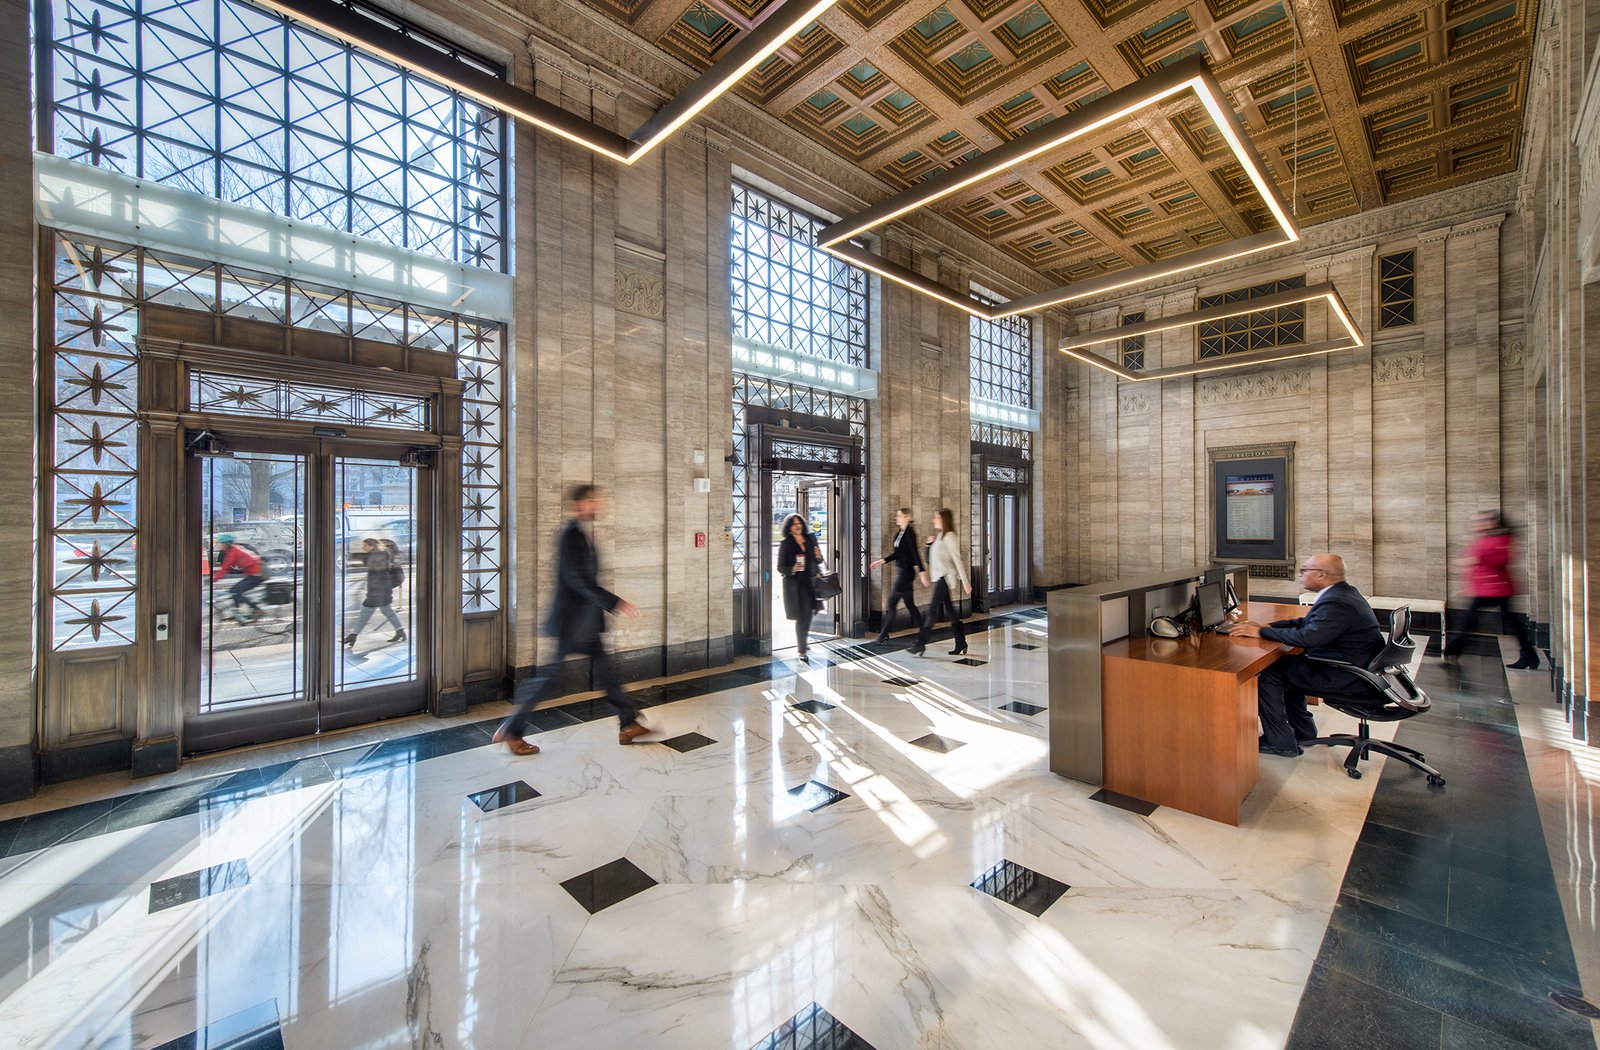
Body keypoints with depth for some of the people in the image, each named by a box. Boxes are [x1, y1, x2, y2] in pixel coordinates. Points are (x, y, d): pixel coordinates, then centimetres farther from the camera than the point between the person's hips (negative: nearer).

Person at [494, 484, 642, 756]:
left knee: (605, 671, 10)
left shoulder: (586, 533, 9)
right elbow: (579, 581, -24)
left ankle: (628, 725, 16)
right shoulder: (569, 535, -17)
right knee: (547, 675, 2)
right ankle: (511, 731, 19)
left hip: (588, 620, 9)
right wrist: (616, 603, -25)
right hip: (569, 619, -8)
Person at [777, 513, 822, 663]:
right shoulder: (785, 544, -5)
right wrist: (792, 569, -23)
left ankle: (803, 642, 31)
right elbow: (780, 567, -4)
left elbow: (818, 562, 17)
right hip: (795, 585, -4)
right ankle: (802, 651, 5)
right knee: (801, 617, -5)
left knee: (808, 616, 9)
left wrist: (818, 556, -7)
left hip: (811, 583, 4)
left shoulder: (811, 539, 7)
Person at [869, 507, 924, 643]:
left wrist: (921, 572, -24)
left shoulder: (910, 533, -15)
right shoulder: (900, 533, 12)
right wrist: (882, 561, 15)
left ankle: (883, 635, 4)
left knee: (891, 604, -4)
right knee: (909, 604, 14)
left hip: (906, 572, -9)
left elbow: (915, 554, -21)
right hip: (901, 571, 9)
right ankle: (922, 631, 24)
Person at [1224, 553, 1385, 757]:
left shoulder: (1336, 603, -25)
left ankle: (1280, 742, 2)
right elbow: (1308, 623, 14)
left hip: (1345, 677, -10)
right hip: (1353, 667, 10)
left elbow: (1306, 637, -31)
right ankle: (1303, 732, 27)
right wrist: (1267, 626, 2)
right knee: (1284, 665, 18)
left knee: (1268, 675, -9)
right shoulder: (1341, 593, 9)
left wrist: (1261, 632, -23)